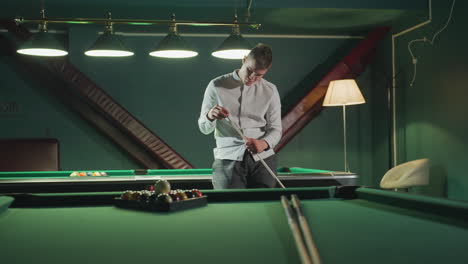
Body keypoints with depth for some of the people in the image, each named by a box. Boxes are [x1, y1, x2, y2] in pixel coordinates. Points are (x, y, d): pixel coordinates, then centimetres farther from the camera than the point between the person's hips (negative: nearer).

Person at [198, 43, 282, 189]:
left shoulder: (270, 91, 5)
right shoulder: (217, 86, 1)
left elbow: (275, 129, 5)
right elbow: (204, 129, 4)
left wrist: (264, 143, -17)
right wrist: (210, 116, -19)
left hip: (262, 159, 2)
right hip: (227, 160, -1)